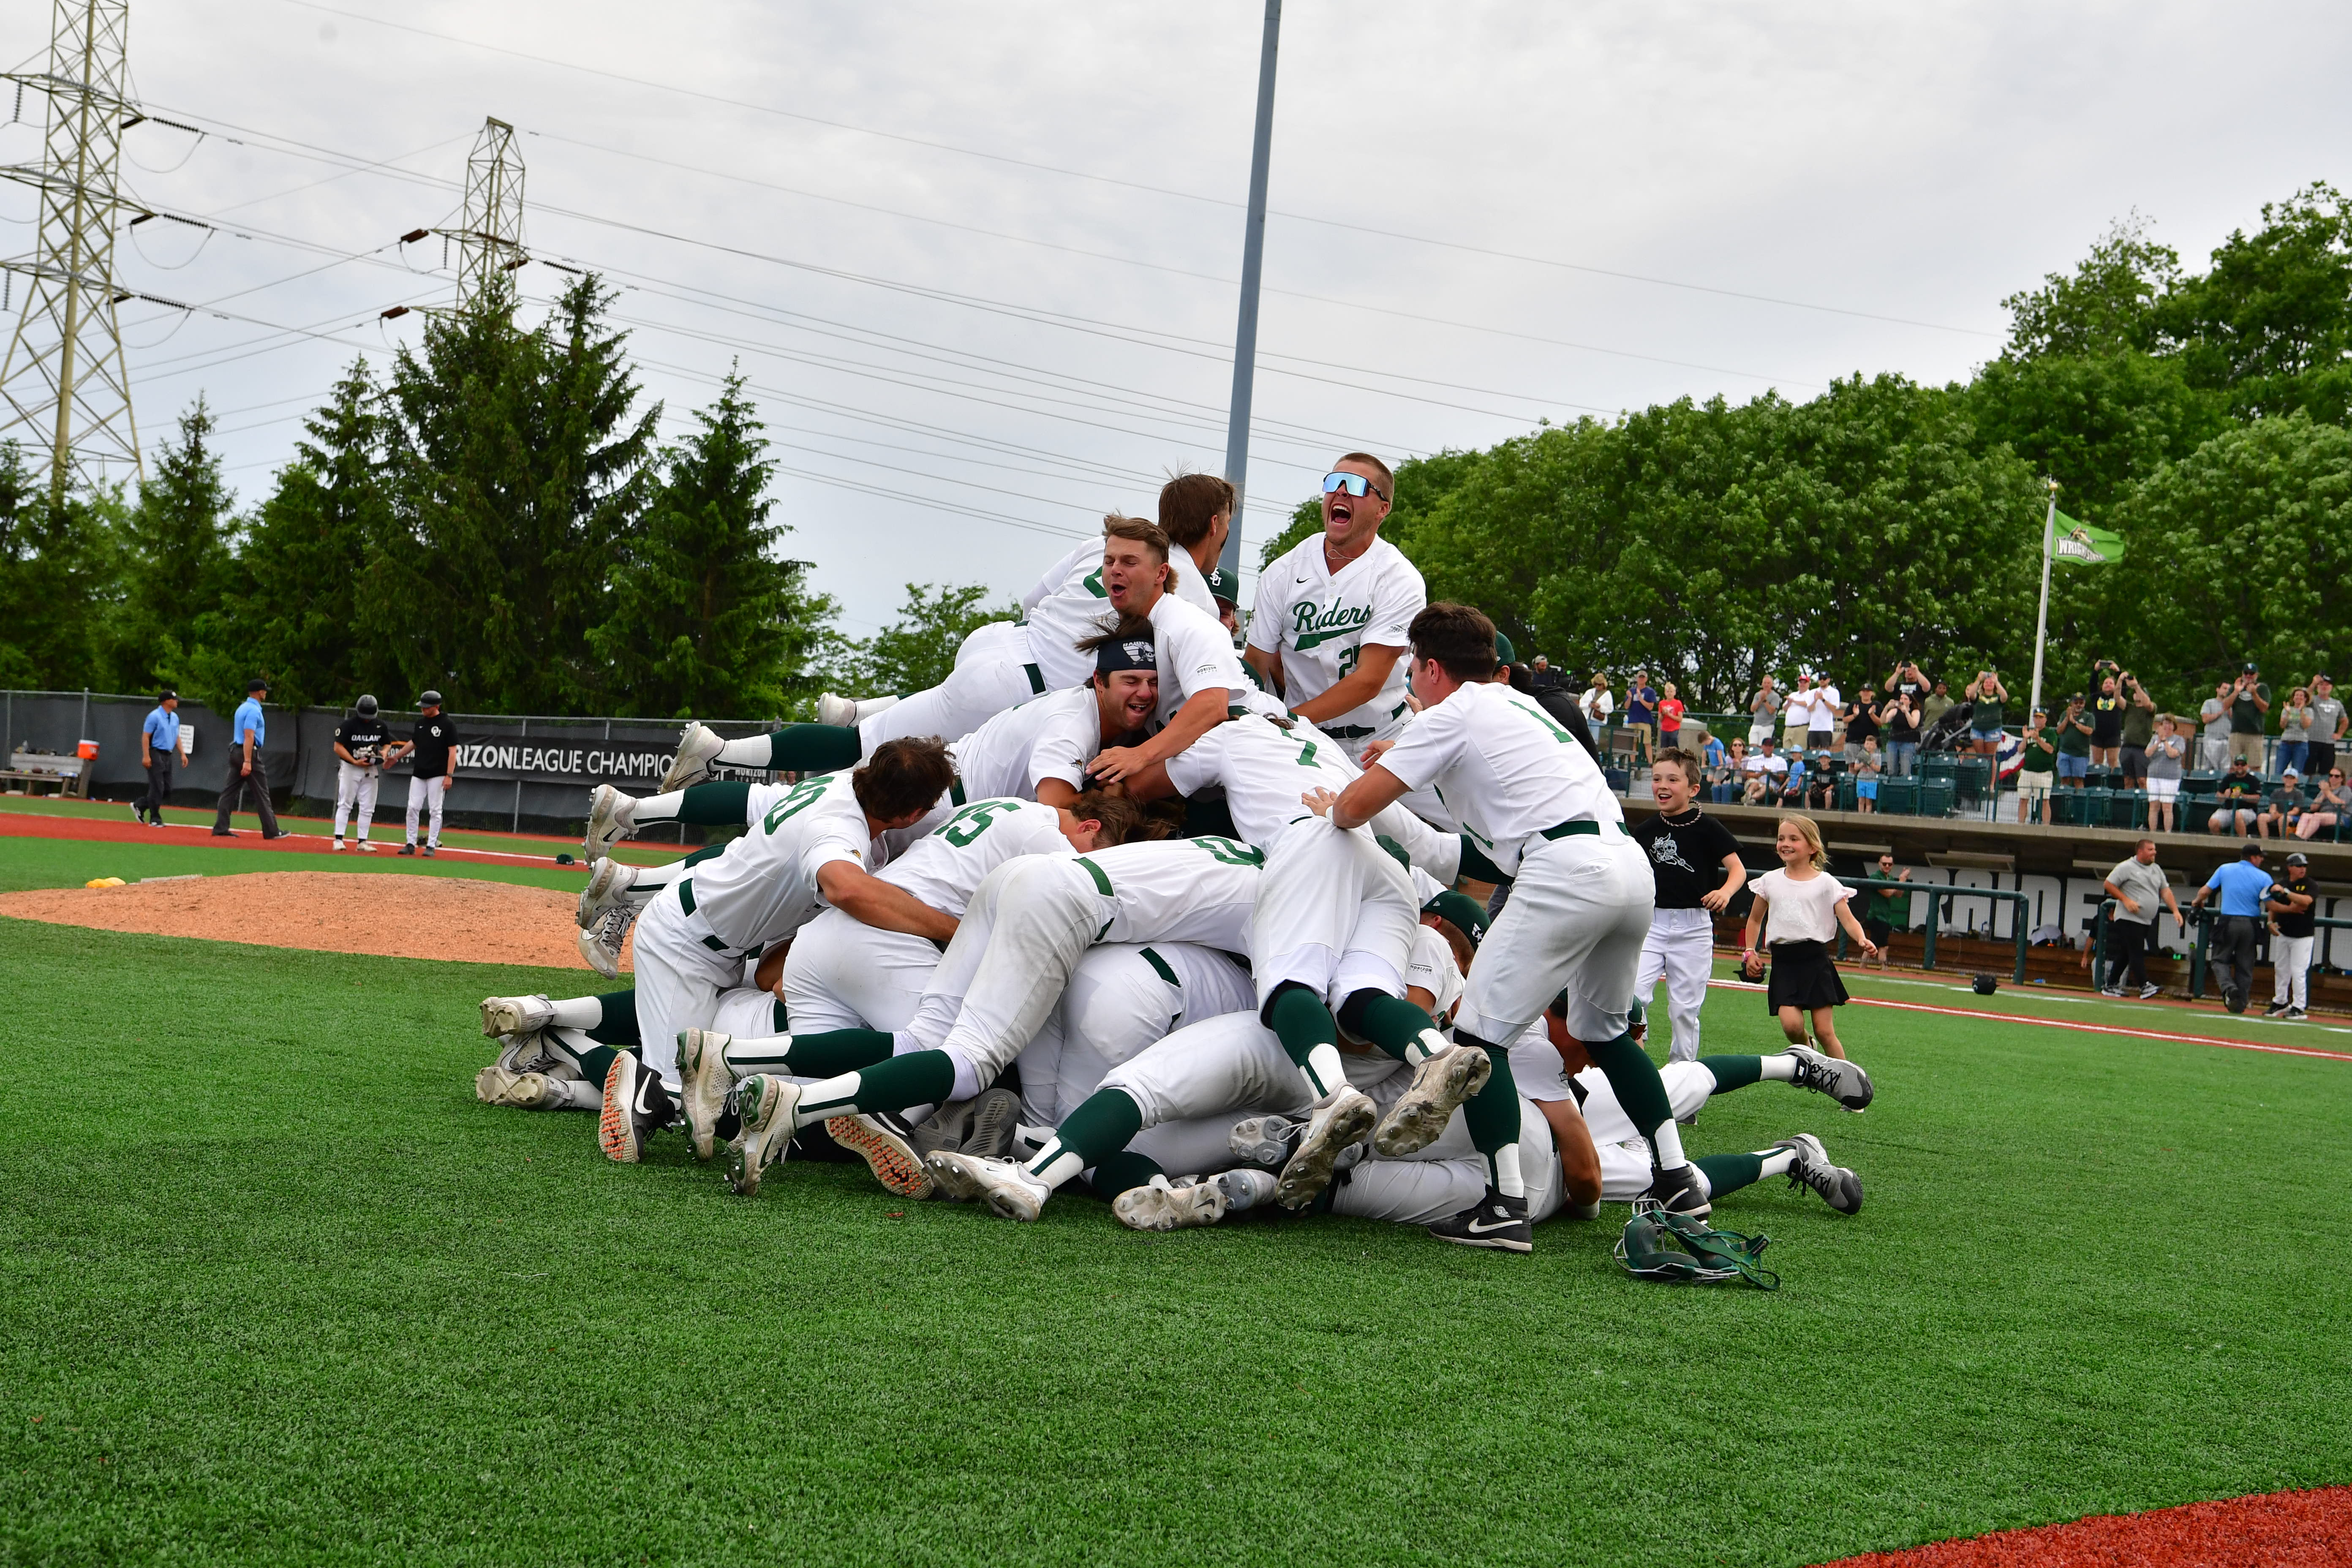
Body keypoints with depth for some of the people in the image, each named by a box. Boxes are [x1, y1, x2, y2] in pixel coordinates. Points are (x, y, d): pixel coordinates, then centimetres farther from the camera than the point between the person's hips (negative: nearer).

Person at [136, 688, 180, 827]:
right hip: (156, 755, -8)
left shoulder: (175, 718, 15)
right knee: (157, 788, -8)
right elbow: (145, 736, -12)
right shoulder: (155, 717, -10)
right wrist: (146, 756, -20)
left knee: (167, 790, 6)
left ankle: (139, 806, 21)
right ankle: (155, 819, -1)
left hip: (168, 756, 8)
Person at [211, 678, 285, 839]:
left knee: (230, 790, 5)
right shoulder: (254, 710, -14)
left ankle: (221, 829, 0)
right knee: (261, 793, -3)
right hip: (249, 753, -9)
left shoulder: (242, 708, 16)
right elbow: (249, 737, -21)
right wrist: (248, 762, -25)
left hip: (235, 752, 9)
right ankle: (271, 831, 1)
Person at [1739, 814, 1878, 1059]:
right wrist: (1749, 952, 9)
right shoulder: (1770, 881, 10)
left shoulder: (1826, 883, 1)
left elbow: (1848, 919, -3)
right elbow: (1755, 920, 21)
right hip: (1783, 963, 2)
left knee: (1824, 1031, -5)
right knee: (1791, 1025, -15)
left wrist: (1863, 940, -23)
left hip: (1815, 959, -2)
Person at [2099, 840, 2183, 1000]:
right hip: (2129, 919, -7)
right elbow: (2108, 884, -7)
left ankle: (2111, 986, 15)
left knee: (2125, 954, 10)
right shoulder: (2127, 867, -6)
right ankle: (2144, 986, -15)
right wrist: (2126, 900, -16)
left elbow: (2165, 891, 15)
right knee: (2137, 953, -12)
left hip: (2146, 921, 7)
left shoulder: (2156, 869, 16)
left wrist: (2175, 911, 2)